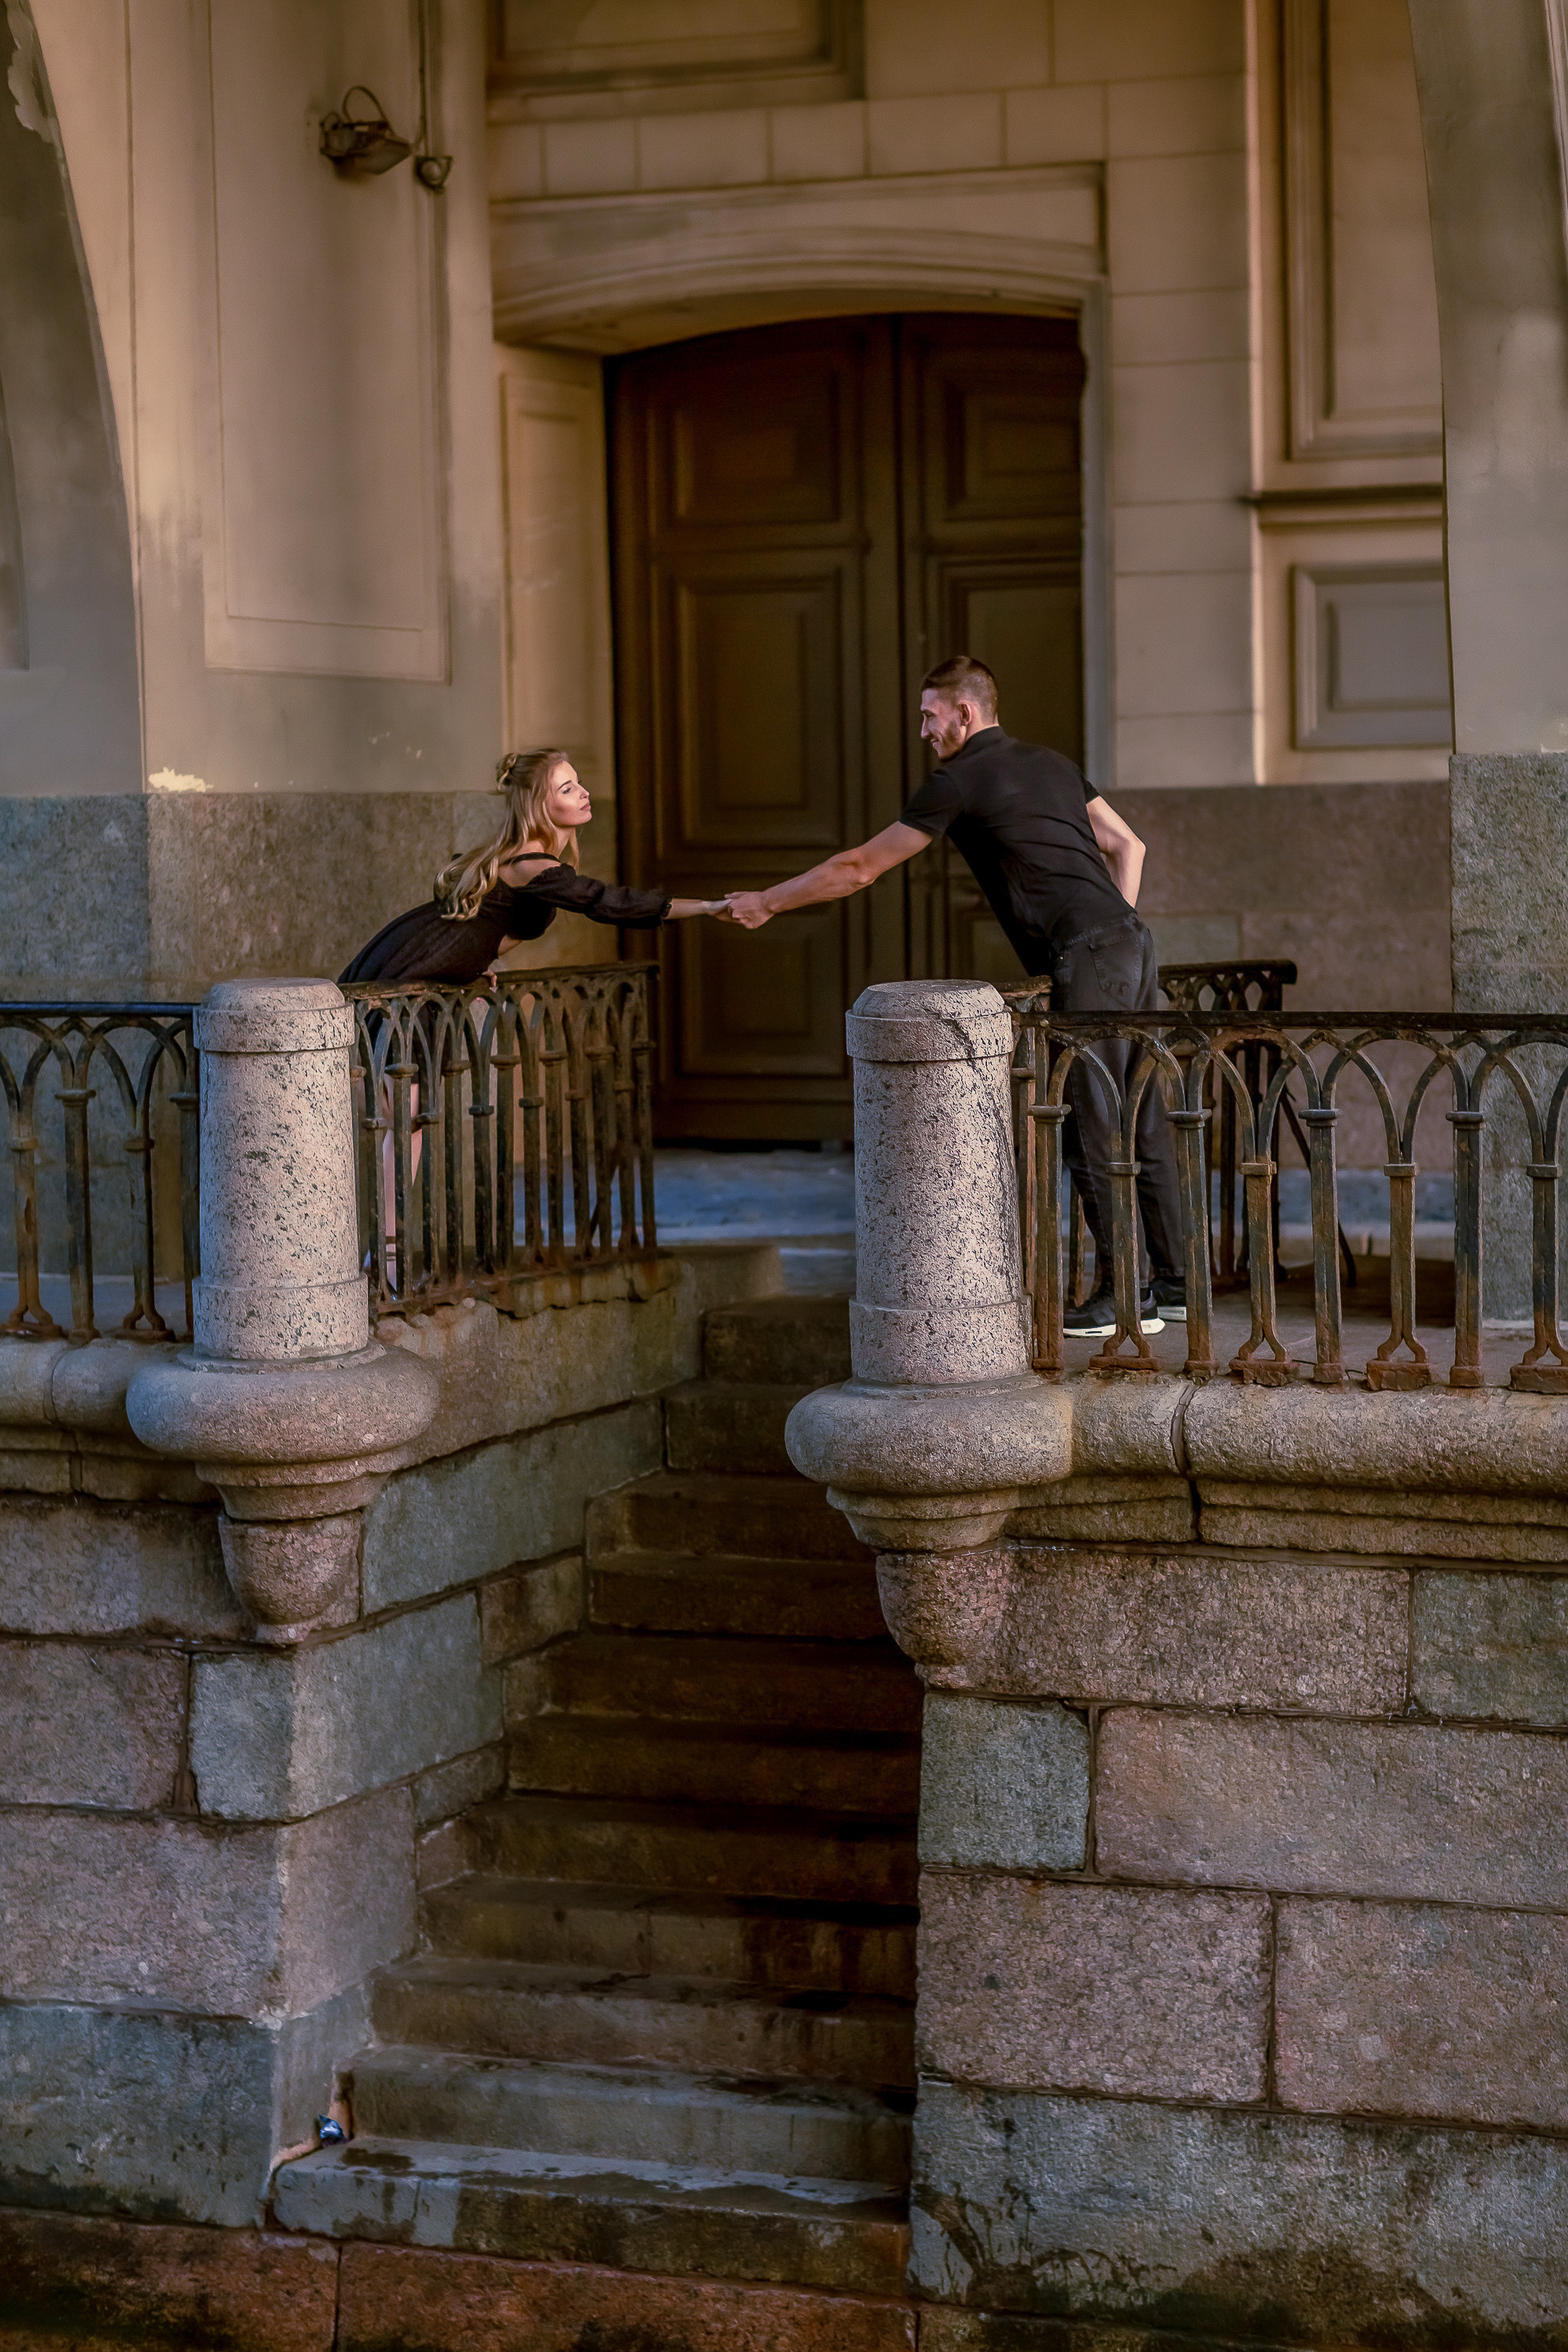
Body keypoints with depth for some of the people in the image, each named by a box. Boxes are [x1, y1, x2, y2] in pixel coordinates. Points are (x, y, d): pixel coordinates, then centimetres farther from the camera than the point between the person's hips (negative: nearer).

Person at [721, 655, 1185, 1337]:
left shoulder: (960, 781, -3)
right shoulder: (1048, 762, 21)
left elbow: (859, 868, 2)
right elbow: (1128, 845, 22)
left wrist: (768, 902, 11)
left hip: (1088, 960, -8)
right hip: (1132, 946, 8)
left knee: (1094, 1133, -4)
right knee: (1141, 1125, 11)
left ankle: (1124, 1295, -2)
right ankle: (1173, 1285, 14)